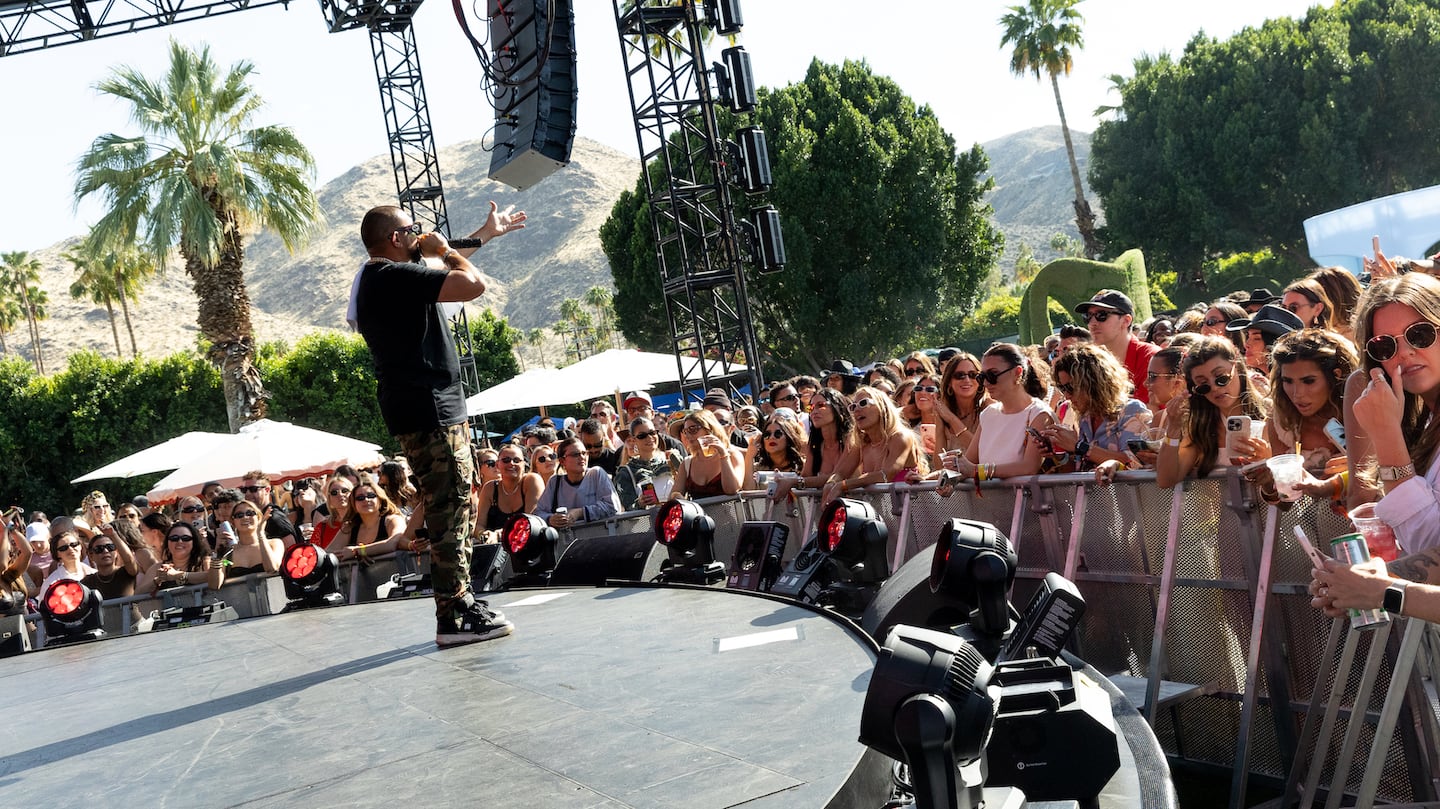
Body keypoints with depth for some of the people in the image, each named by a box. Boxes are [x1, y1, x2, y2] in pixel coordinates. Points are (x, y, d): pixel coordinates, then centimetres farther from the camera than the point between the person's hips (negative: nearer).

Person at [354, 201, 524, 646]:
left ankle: (461, 601, 20)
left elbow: (448, 262, 33)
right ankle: (454, 617, -6)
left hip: (428, 409, 11)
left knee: (454, 509, 15)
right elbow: (473, 284, -24)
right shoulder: (396, 276, -17)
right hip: (429, 410, -11)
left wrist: (486, 233, 41)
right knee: (450, 510, -8)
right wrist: (441, 249, -6)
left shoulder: (376, 277, 17)